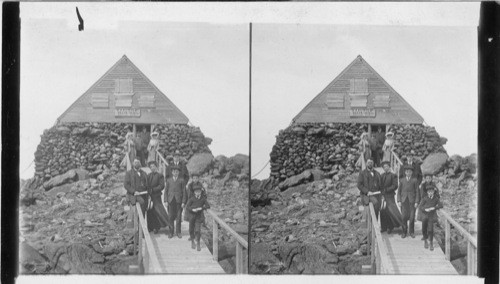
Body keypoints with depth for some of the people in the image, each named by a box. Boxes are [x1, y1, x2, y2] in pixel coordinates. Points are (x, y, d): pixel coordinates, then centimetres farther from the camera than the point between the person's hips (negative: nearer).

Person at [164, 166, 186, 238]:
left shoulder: (181, 180, 6)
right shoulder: (169, 180, 12)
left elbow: (184, 192, 3)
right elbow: (166, 191, 11)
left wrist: (183, 202, -3)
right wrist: (166, 201, 2)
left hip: (178, 200, -1)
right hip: (170, 200, 1)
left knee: (178, 217, 1)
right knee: (171, 217, 1)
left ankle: (178, 232, 9)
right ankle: (171, 232, 7)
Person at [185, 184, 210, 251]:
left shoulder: (203, 198, -3)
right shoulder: (192, 199, -7)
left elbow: (208, 206, -6)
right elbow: (187, 207, -8)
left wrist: (201, 208, -19)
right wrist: (192, 209, -25)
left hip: (199, 216, -1)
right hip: (192, 215, 1)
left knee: (197, 230, -9)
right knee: (191, 230, 11)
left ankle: (198, 244, 4)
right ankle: (192, 241, 36)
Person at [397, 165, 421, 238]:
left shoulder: (414, 180, 5)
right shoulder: (401, 180, 10)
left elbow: (417, 191, 4)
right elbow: (399, 191, 10)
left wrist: (416, 202, -3)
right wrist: (399, 201, 1)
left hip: (412, 200, -1)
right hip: (404, 200, 1)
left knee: (412, 217, -1)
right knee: (404, 217, -2)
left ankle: (412, 232, 10)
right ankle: (404, 232, 7)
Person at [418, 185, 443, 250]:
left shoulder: (436, 198, -3)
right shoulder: (425, 198, -5)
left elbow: (441, 205, -9)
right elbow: (420, 206, -7)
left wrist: (434, 208, -22)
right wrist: (425, 209, -24)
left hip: (431, 216, -1)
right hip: (425, 215, 1)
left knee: (430, 230, -9)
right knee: (424, 229, 8)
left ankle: (431, 243, 7)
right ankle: (425, 241, 33)